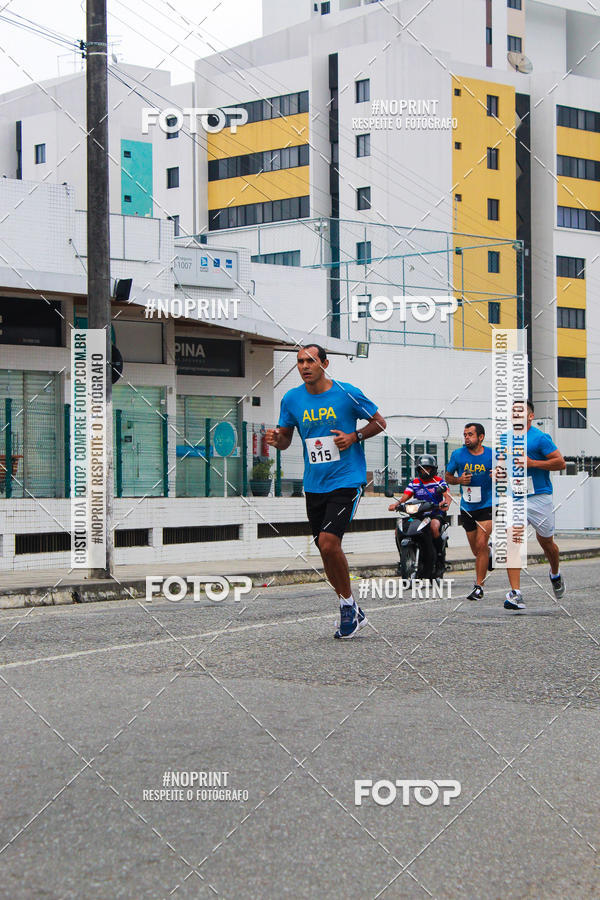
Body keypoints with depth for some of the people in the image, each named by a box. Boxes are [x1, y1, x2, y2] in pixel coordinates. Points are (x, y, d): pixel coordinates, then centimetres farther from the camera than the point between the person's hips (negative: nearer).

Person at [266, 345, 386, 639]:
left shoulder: (346, 393, -7)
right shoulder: (292, 399, 4)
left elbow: (379, 423, 4)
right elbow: (285, 439, 13)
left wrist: (354, 436, -13)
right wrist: (276, 438, -11)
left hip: (346, 480, -5)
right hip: (314, 484, 5)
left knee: (328, 542, -19)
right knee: (326, 549, 8)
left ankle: (348, 604, 1)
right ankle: (352, 614, 24)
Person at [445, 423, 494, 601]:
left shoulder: (492, 455, -5)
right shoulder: (458, 455, -3)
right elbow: (448, 476, 8)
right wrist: (459, 480, -14)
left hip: (487, 506, -3)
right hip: (467, 507, 3)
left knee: (481, 546, -15)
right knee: (476, 550, 12)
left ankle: (479, 586, -9)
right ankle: (490, 551, 48)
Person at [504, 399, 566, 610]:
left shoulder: (540, 438, -9)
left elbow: (561, 463, -12)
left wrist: (532, 463, -20)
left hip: (539, 497, -4)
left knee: (546, 541, 12)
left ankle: (555, 575, 45)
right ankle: (515, 593, -16)